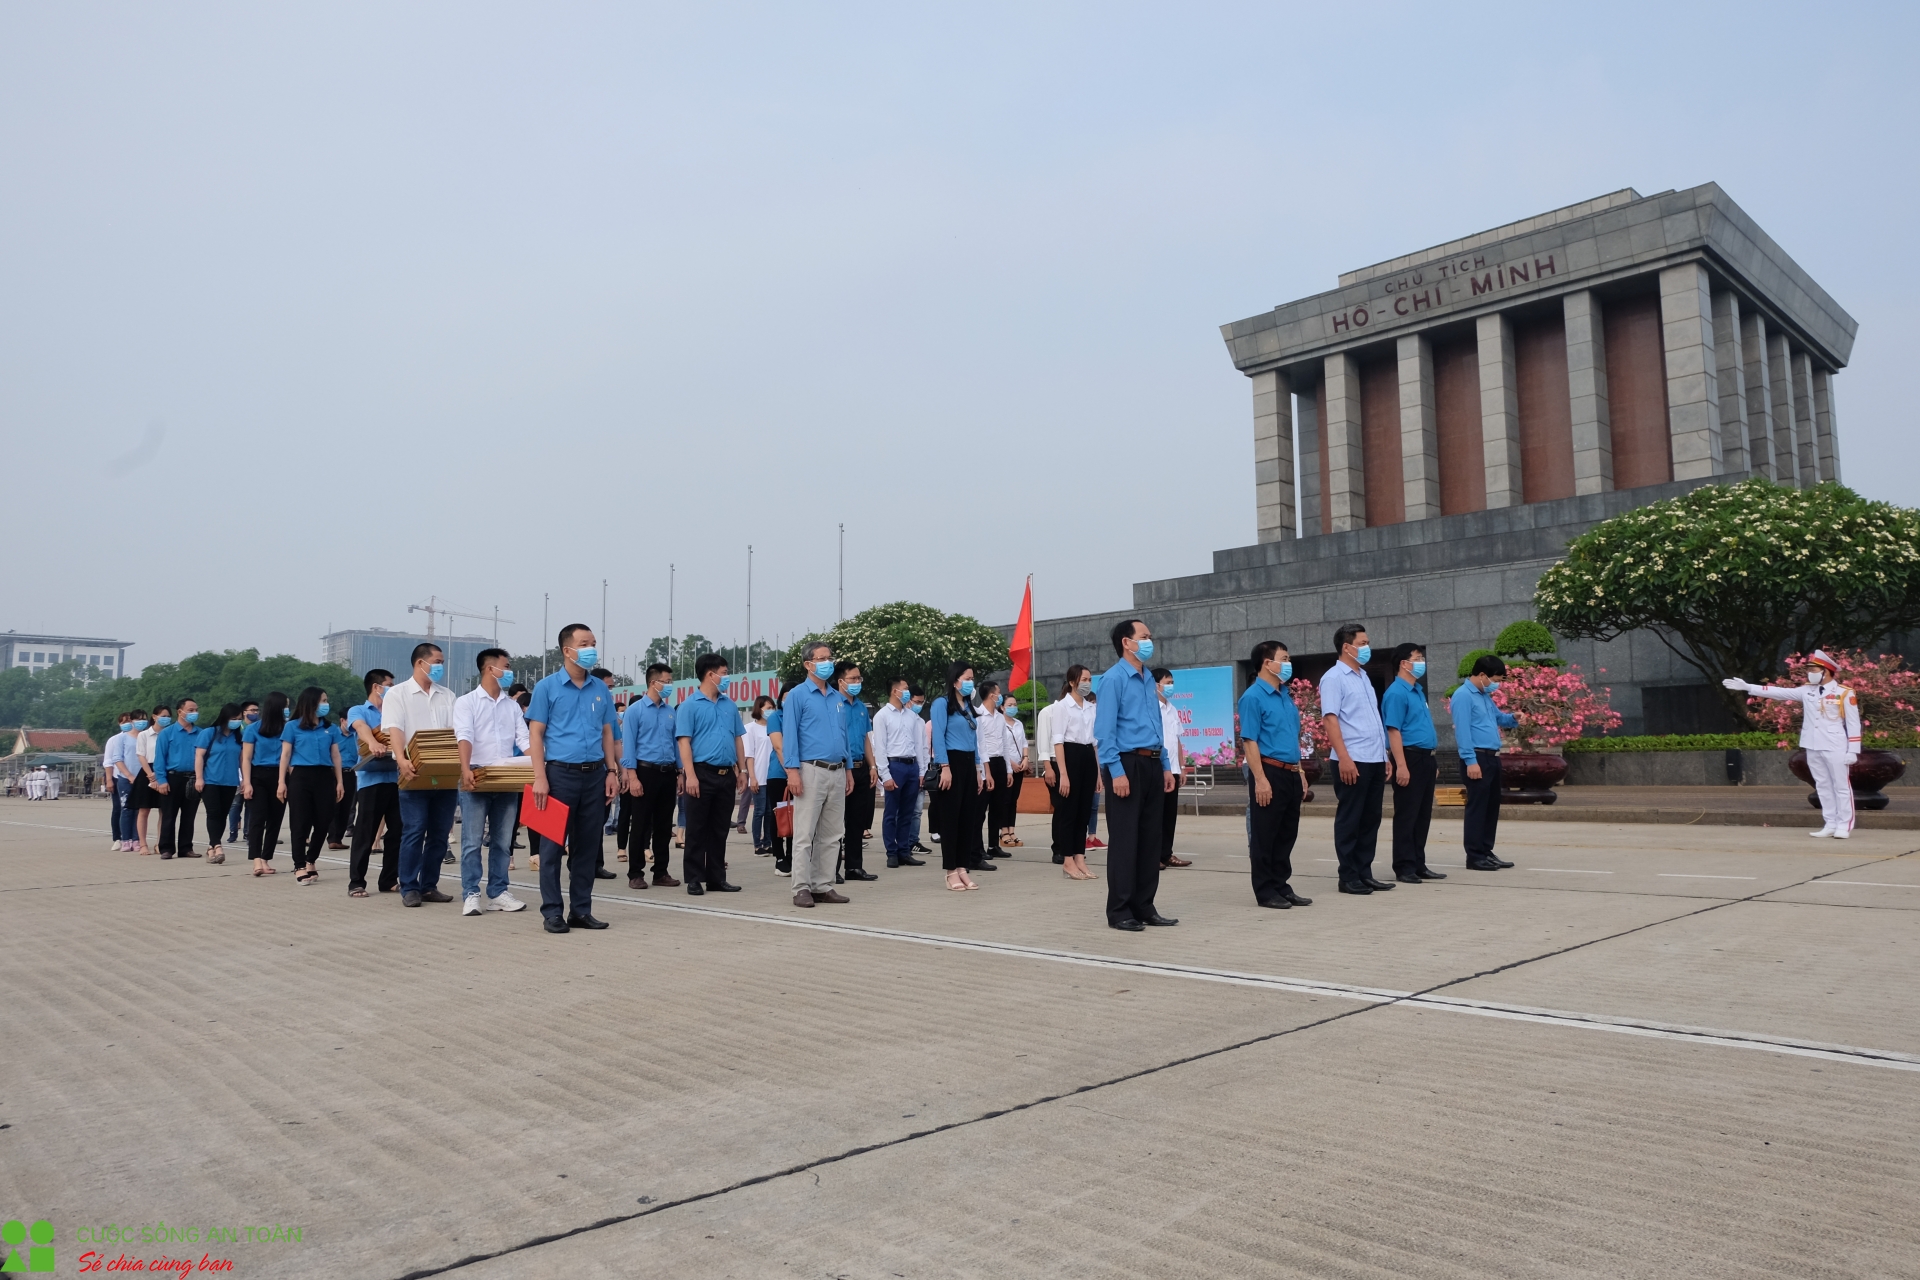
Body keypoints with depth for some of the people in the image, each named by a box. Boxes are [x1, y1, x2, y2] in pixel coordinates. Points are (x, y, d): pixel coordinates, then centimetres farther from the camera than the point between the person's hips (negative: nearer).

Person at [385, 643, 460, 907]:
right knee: (414, 832, -5)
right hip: (414, 773, -4)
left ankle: (429, 886, 15)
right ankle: (409, 888, 3)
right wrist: (402, 760, -28)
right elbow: (394, 730, -11)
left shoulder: (447, 696, 15)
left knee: (440, 833, 6)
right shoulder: (398, 693, 1)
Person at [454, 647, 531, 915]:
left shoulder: (512, 705, 14)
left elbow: (524, 739, 7)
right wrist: (465, 769, -30)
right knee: (472, 841, -2)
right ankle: (471, 895, 3)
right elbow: (465, 737, -15)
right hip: (477, 779, -5)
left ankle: (497, 894, 14)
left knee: (502, 842, 8)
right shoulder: (466, 702, -1)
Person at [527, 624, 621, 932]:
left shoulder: (601, 690, 10)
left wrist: (612, 771, 5)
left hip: (594, 774, 4)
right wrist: (540, 777, -12)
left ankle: (581, 910, 16)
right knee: (554, 844, 0)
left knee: (588, 845, 8)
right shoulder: (547, 687, -1)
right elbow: (535, 734, -4)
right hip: (561, 772, -4)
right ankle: (553, 912, 8)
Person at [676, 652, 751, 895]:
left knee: (720, 830, 10)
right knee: (697, 829, 1)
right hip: (702, 773, -5)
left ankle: (717, 878, 17)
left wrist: (742, 769, 11)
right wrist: (690, 775, -18)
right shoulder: (689, 705, -4)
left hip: (727, 775, 5)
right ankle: (694, 879, 8)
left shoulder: (730, 705, 13)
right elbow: (684, 741, -10)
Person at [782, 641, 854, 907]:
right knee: (805, 835, -3)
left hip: (837, 773, 6)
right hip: (811, 771, -6)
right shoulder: (798, 695, -3)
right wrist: (792, 770, -16)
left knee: (830, 835, 9)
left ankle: (823, 886, 15)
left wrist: (848, 770, 15)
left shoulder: (838, 698, 15)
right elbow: (789, 735, -8)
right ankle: (802, 888, 2)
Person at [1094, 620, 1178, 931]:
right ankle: (1119, 912, 5)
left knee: (1151, 839, 11)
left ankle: (1144, 907, 19)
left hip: (1152, 765, 8)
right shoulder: (1113, 679, -9)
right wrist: (1116, 772, -20)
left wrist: (1165, 766, 14)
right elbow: (1104, 731, -14)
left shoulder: (1149, 679, 14)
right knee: (1125, 840, -3)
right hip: (1128, 764, -8)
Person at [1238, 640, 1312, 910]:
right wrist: (1260, 779, -21)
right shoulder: (1253, 697, -11)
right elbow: (1249, 741, -16)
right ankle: (1265, 891, 8)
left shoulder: (1286, 695, 15)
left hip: (1291, 774, 8)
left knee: (1287, 834, 13)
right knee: (1265, 835, 1)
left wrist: (1299, 770, 17)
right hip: (1270, 772, -8)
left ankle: (1282, 886, 22)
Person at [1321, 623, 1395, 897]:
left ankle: (1365, 873, 18)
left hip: (1375, 760, 8)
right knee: (1350, 820, -1)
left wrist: (1384, 755, 17)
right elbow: (1330, 719, -15)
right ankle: (1348, 877, 5)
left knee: (1370, 819, 11)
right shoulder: (1334, 677, -7)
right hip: (1352, 760, -8)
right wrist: (1344, 757, -22)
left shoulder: (1363, 677, 18)